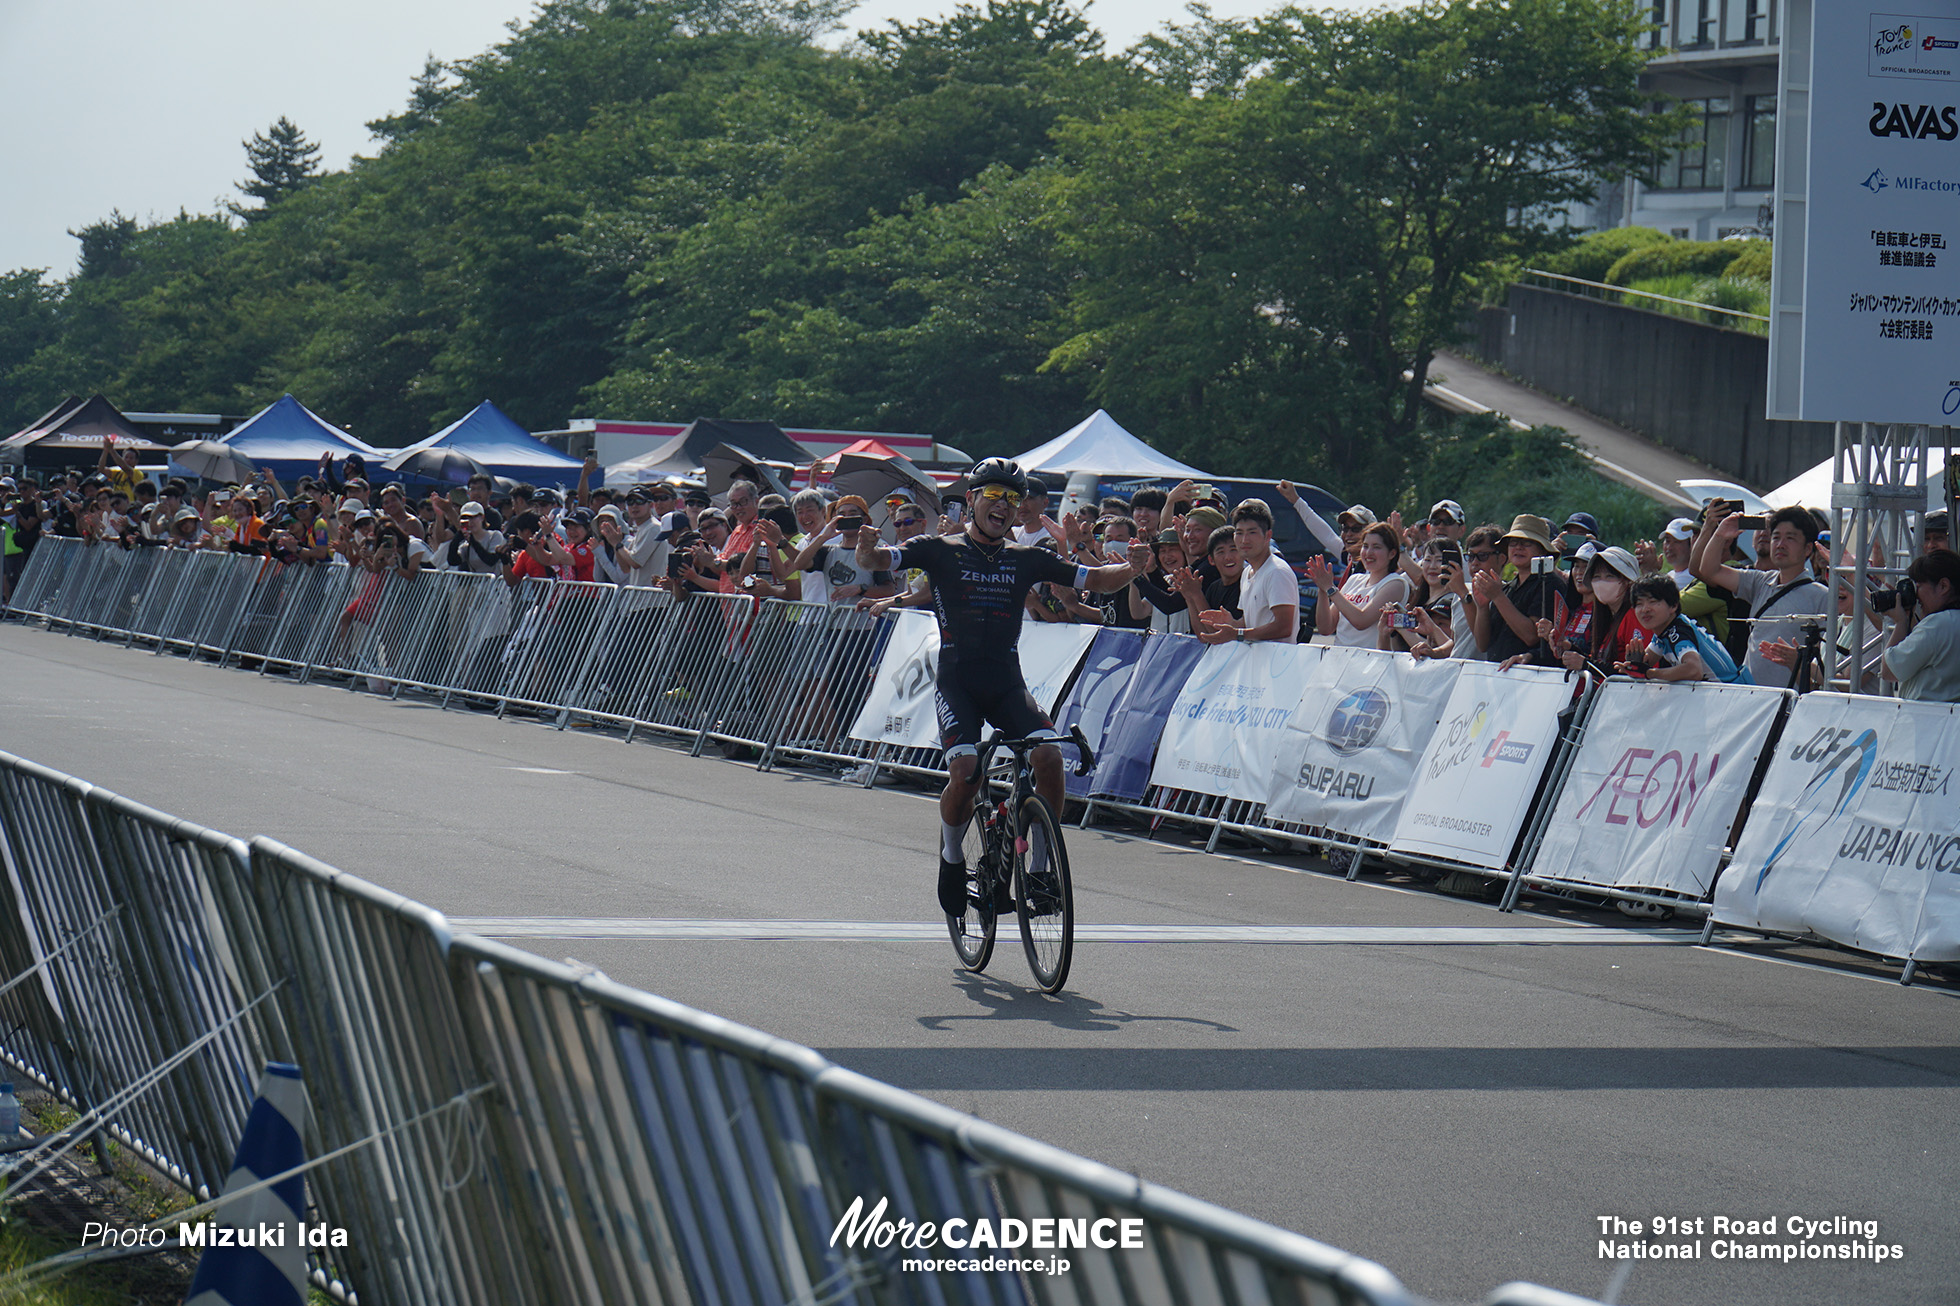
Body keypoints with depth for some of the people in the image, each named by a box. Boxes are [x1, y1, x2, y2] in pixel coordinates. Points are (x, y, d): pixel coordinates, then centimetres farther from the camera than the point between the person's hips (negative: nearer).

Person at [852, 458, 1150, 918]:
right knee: (966, 770, -23)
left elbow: (1096, 580, 9)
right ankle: (952, 857, 6)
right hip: (958, 678, -3)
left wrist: (1130, 569, -12)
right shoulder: (940, 550, 4)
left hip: (1007, 681, 3)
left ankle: (1041, 867, -7)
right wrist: (867, 549, -30)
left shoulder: (1028, 559, 11)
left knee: (1049, 756, -21)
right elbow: (875, 561, -6)